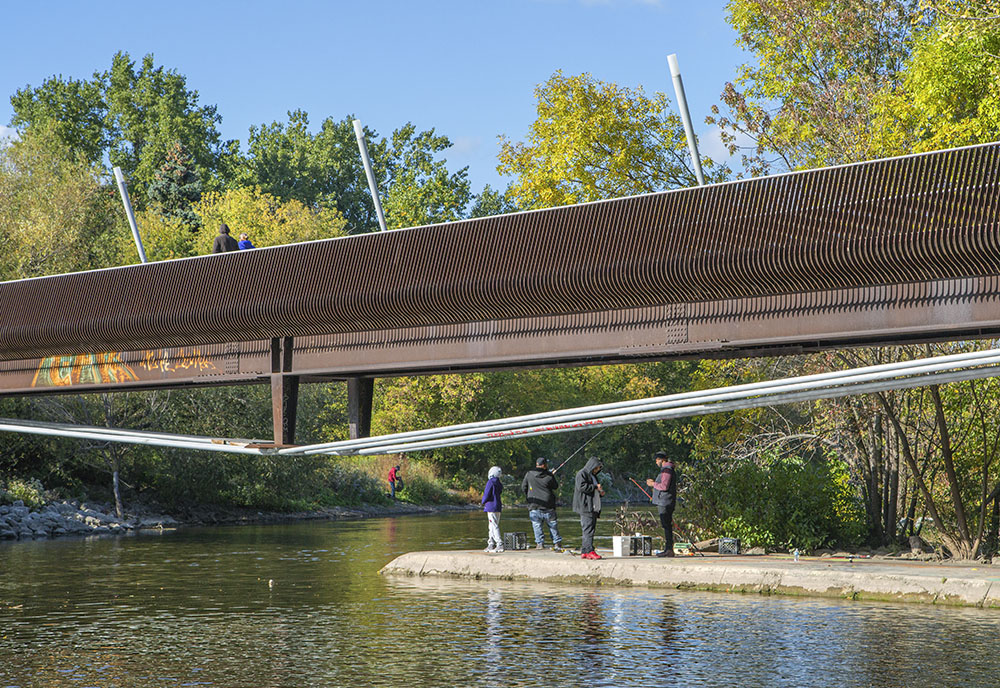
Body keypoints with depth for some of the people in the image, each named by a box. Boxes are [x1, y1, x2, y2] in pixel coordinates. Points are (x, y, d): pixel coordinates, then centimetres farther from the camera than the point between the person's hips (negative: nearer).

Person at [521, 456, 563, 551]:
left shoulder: (529, 474, -1)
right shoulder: (549, 476, -6)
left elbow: (523, 487, 7)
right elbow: (555, 486, 8)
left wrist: (528, 497, 22)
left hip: (534, 505, 0)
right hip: (548, 505, 0)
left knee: (536, 524, 6)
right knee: (553, 525, 10)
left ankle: (540, 542, -1)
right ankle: (557, 542, 10)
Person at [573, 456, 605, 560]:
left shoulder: (593, 476, 26)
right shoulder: (582, 474, -4)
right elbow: (581, 486, -19)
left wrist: (600, 493, 14)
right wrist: (595, 487, -15)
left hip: (593, 507, 10)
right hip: (585, 507, -10)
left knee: (589, 530, 6)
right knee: (588, 529, -13)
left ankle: (584, 552, 7)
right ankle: (590, 551, -17)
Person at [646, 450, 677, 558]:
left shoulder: (667, 469, -13)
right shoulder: (667, 469, 20)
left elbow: (664, 486, -21)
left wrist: (653, 484, -8)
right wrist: (654, 482, 19)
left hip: (665, 502, -11)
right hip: (665, 502, 11)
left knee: (666, 525, -11)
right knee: (667, 525, 10)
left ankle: (669, 550, -14)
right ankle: (668, 549, 12)